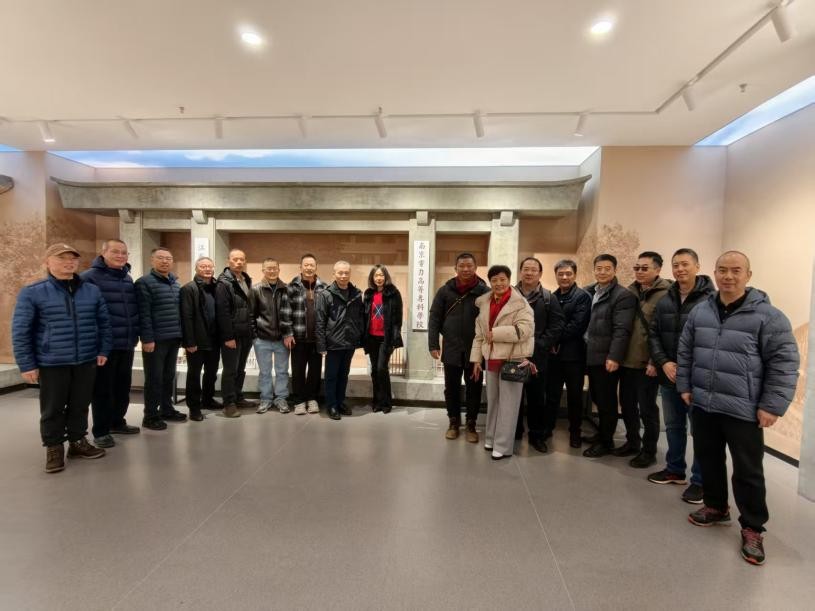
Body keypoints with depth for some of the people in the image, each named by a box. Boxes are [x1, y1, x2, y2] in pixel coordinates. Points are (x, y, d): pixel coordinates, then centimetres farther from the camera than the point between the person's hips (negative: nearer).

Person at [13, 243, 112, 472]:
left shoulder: (92, 291, 5)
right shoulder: (32, 293, -4)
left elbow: (104, 323, 12)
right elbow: (20, 331, -3)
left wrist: (103, 350, 5)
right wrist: (27, 365, -5)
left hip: (86, 362, 3)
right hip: (51, 364, -2)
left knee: (80, 406, 14)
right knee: (53, 409, 9)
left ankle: (78, 441, 30)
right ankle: (53, 449, 25)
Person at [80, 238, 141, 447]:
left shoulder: (128, 278, 13)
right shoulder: (89, 277, -9)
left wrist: (135, 334, 14)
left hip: (127, 344, 7)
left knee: (123, 386, 16)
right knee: (102, 389, 3)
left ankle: (117, 422, 32)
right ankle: (100, 431, 15)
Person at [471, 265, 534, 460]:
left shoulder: (520, 303, -9)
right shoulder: (484, 303, 10)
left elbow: (525, 329, -21)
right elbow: (479, 333, 13)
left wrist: (495, 333, -20)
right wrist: (476, 359, 11)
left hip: (512, 359, -6)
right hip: (491, 358, 6)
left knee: (507, 404, 1)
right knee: (492, 401, 17)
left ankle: (503, 446, 12)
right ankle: (491, 438, 32)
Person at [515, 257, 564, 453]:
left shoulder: (548, 299, 3)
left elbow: (556, 327, -3)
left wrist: (538, 345, -12)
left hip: (537, 357, -1)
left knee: (536, 397, 8)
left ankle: (537, 435, 22)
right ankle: (514, 432, 24)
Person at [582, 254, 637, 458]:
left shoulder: (623, 295, -10)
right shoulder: (589, 292, 11)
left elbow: (622, 330, -17)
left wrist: (614, 357, -22)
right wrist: (585, 347, 9)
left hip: (607, 358, -7)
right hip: (591, 356, 7)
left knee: (607, 401, 5)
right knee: (596, 397, 18)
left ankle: (605, 441, 20)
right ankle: (602, 433, 36)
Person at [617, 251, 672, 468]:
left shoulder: (665, 294, -10)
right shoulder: (630, 291, 9)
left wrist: (655, 361, -18)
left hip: (647, 363, -6)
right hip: (627, 360, 6)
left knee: (647, 408, 6)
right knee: (627, 405, 16)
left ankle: (649, 451, 21)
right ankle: (632, 442, 33)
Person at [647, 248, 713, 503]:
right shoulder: (664, 301, 8)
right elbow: (653, 334, 8)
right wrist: (664, 363, -6)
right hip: (668, 377, 6)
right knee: (673, 426, 19)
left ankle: (700, 481, 20)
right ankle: (675, 470, 35)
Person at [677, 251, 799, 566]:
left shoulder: (767, 315, -9)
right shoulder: (699, 311, 5)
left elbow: (785, 362, -9)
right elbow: (685, 352, 13)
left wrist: (772, 406, -11)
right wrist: (684, 386, 9)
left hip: (743, 410, -4)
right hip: (703, 405, 5)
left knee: (748, 471, 6)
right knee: (708, 460, 18)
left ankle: (752, 528, 24)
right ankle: (716, 506, 38)